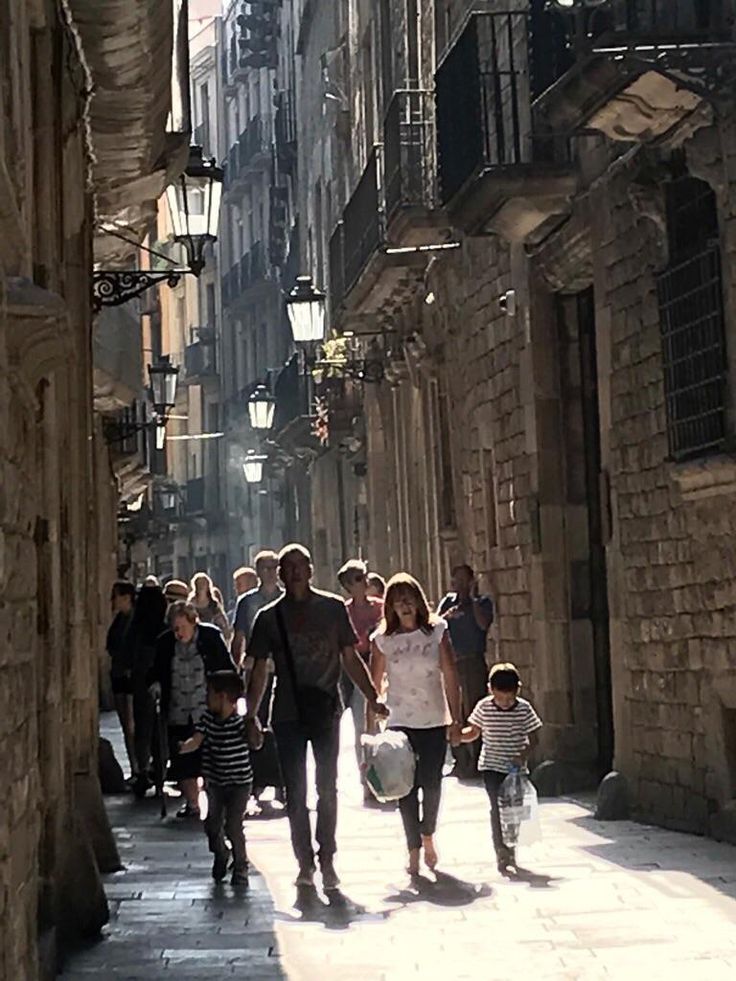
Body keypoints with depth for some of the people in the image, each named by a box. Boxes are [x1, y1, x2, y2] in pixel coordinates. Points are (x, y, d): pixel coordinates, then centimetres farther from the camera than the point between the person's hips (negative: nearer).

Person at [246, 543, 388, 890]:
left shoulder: (333, 608, 3)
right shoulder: (269, 617, 3)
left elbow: (350, 659, 8)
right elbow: (259, 671, 7)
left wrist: (372, 698, 0)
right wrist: (250, 718, 1)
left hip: (326, 710, 0)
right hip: (288, 714, 1)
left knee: (328, 788, 1)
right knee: (295, 793, 4)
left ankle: (327, 861, 9)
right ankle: (305, 864, 12)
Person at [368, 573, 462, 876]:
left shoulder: (436, 631, -1)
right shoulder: (382, 640, -1)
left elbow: (450, 678, 0)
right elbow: (373, 686, 1)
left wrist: (455, 720, -3)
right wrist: (370, 729, -3)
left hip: (434, 721, 0)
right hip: (400, 722, 0)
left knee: (431, 783, 3)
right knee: (406, 786, -1)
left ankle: (428, 836, 29)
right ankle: (414, 850, 9)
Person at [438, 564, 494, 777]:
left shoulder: (482, 602, 4)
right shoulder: (448, 601, 14)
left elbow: (483, 624, -14)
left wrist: (473, 598, -10)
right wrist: (446, 616, -13)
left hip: (473, 662, -4)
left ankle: (475, 760, -5)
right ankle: (460, 760, 14)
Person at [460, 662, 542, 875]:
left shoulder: (524, 709, -8)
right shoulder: (484, 708, -7)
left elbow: (533, 738, -3)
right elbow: (473, 732, 4)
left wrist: (523, 755, -20)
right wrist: (457, 734, -16)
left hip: (516, 768, 2)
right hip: (491, 766, -1)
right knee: (498, 808, -13)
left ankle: (510, 851, 25)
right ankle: (502, 854, -15)